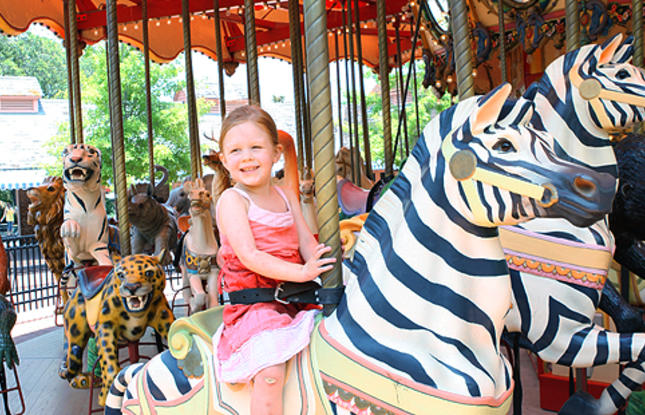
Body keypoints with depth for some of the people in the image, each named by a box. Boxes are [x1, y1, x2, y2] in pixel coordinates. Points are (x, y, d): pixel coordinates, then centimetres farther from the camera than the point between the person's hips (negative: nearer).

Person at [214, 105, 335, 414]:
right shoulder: (232, 200, -5)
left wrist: (327, 270, -14)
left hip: (294, 299, 7)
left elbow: (307, 244, 7)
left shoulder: (287, 198, 15)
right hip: (251, 304, -6)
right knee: (270, 372, -25)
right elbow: (248, 255, -16)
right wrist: (300, 272, -26)